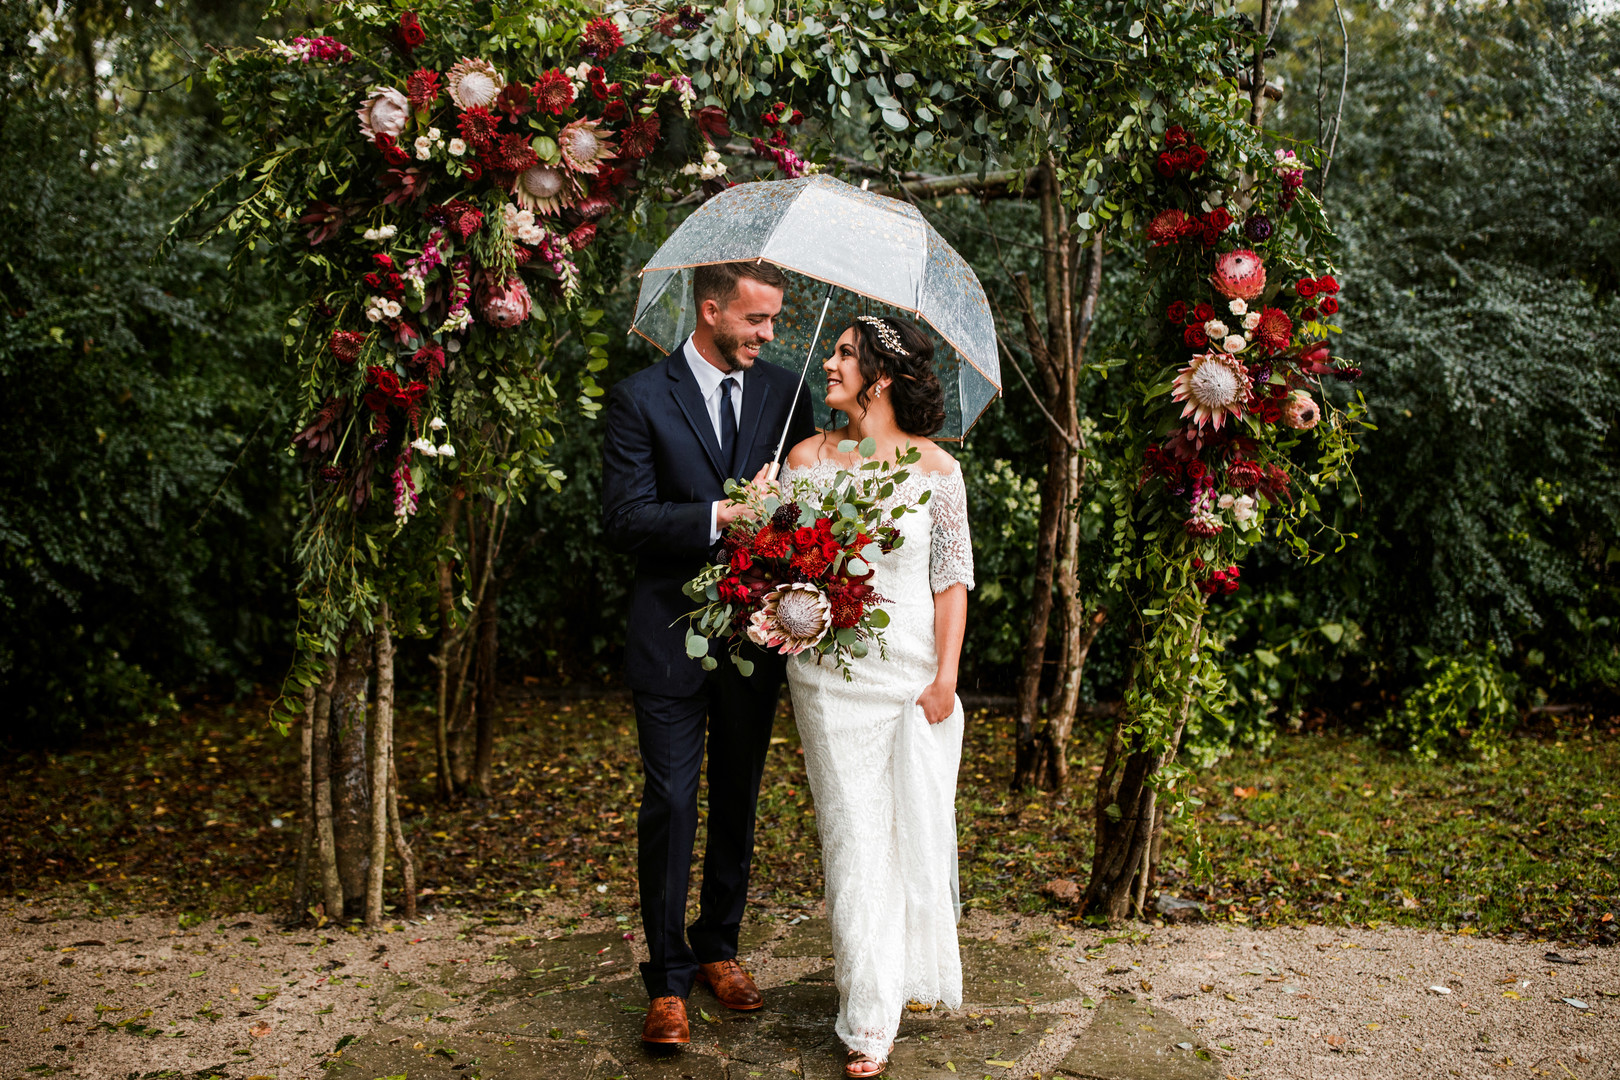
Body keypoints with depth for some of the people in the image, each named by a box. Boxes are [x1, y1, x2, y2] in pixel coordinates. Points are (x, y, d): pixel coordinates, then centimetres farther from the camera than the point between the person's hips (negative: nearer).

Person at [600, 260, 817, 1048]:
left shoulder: (785, 392, 5)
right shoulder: (640, 399, -6)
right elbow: (624, 519, -12)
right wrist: (722, 515, -23)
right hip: (673, 638, -4)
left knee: (738, 803, 15)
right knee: (671, 804, 0)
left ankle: (719, 947, 33)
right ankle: (669, 979, 14)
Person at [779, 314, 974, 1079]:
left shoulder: (934, 467, -1)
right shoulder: (808, 459, 3)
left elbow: (952, 576, 0)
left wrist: (946, 675, -6)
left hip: (916, 669, 0)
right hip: (832, 674, 1)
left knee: (918, 827, 6)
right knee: (855, 834, 2)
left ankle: (917, 973, 29)